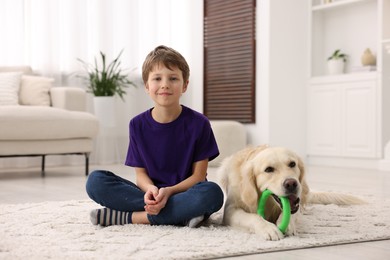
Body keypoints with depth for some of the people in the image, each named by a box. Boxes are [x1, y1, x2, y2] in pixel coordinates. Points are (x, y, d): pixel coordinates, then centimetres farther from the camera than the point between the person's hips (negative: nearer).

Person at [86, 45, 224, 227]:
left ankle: (129, 217, -26)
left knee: (212, 193, -36)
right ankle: (181, 214, -24)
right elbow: (140, 172, 3)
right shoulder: (138, 125, 2)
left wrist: (169, 191, -23)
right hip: (152, 195, 3)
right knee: (96, 181, -19)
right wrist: (150, 190, -22)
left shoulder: (199, 123, -6)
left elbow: (198, 175, -5)